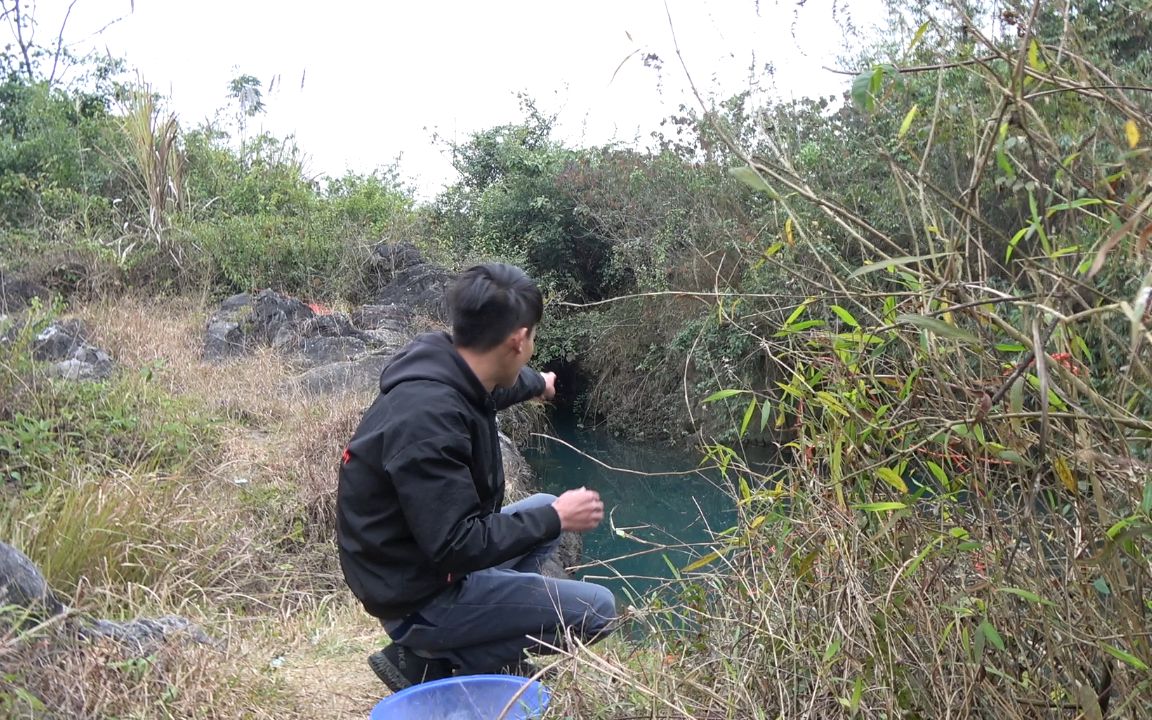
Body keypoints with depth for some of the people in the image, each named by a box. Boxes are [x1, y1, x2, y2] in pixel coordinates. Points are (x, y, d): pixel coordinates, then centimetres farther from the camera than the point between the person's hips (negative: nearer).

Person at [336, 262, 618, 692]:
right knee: (596, 610, -9)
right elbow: (457, 545, -29)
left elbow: (491, 385, 22)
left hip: (427, 555, 9)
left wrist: (537, 383, 44)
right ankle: (433, 666, -1)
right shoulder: (428, 419, -33)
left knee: (543, 509, 22)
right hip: (418, 596, -9)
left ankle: (497, 658, 15)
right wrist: (555, 519, -18)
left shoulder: (442, 366, -4)